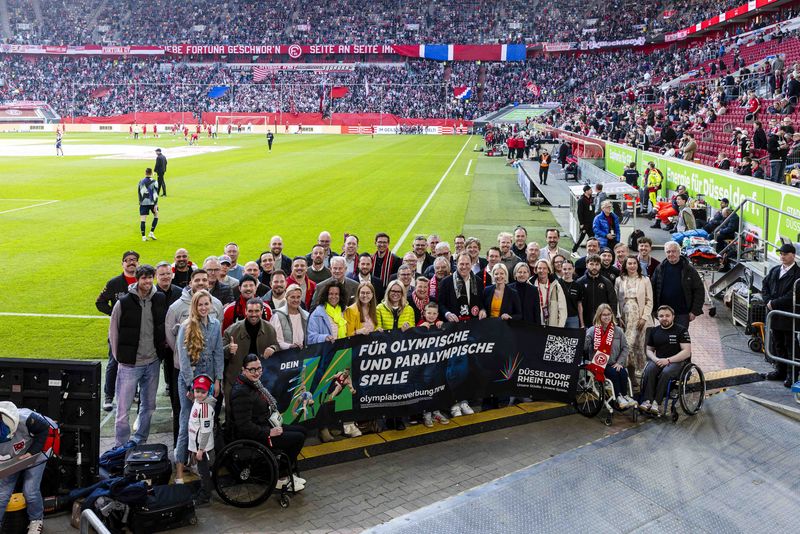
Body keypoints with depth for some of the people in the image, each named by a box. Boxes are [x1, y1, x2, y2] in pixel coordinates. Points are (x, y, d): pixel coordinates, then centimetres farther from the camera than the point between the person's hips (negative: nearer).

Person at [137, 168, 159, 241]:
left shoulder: (141, 182, 6)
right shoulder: (153, 182, -6)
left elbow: (139, 192, 15)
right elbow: (155, 194, -11)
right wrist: (156, 205, -11)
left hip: (143, 203, 2)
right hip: (152, 202, -2)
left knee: (143, 219, 1)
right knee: (156, 216, 19)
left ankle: (143, 236, -3)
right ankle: (151, 233, 8)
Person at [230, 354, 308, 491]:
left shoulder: (254, 384, 6)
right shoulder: (241, 392, -25)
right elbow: (244, 426, -28)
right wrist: (269, 433, -21)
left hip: (266, 426, 10)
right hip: (253, 437, -10)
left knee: (301, 430, 10)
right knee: (298, 438, -13)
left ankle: (289, 473, 17)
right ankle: (281, 478, 4)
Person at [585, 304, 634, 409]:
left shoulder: (618, 331, 8)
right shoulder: (592, 331, 0)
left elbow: (625, 347, 8)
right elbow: (584, 347, -11)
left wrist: (619, 362, -5)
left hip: (614, 364, 3)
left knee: (623, 373, -26)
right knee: (613, 373, -28)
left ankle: (624, 395, -12)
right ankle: (619, 397, -18)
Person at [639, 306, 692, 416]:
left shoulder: (681, 331, -1)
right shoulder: (654, 331, 14)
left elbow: (687, 352, -9)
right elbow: (649, 350, 20)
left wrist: (668, 360, -18)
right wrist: (655, 359, -4)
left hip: (677, 361, -4)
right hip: (658, 360, 4)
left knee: (666, 372, -36)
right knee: (649, 370, -30)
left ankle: (657, 403, -34)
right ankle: (647, 401, -35)